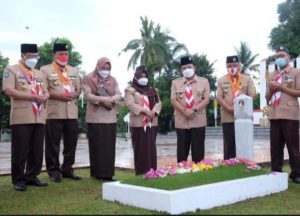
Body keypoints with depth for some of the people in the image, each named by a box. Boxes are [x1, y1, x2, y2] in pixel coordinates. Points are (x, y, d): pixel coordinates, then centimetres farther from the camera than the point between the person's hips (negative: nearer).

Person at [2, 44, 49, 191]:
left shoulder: (39, 73, 21)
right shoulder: (11, 70, 1)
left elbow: (46, 92, 21)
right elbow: (9, 90, -12)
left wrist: (43, 97, -6)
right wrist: (33, 96, -15)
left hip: (39, 117, 6)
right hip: (21, 117, -6)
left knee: (37, 150, 7)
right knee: (20, 151, -2)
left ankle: (31, 176, 18)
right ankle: (18, 179, 8)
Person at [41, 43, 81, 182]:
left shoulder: (73, 71, 20)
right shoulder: (45, 70, 3)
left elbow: (79, 89, 18)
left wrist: (74, 95, -5)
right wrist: (59, 95, -17)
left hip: (72, 112, 5)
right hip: (54, 112, -5)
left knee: (71, 143, 7)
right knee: (53, 143, -2)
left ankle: (67, 169, 17)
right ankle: (53, 170, 7)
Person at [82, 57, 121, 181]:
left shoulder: (112, 80, 15)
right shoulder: (89, 79, 2)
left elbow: (119, 94, 7)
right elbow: (87, 95, -10)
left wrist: (111, 99, -14)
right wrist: (103, 99, -19)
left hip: (110, 117, 4)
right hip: (96, 117, -4)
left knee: (109, 145, 3)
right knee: (97, 145, -2)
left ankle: (108, 173, 8)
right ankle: (98, 173, 5)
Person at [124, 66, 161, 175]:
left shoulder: (153, 90, 19)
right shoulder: (131, 90, 4)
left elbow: (158, 103, 10)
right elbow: (131, 104, -10)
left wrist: (154, 112, -10)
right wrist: (145, 111, -18)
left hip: (152, 123, 4)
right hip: (138, 123, -4)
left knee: (151, 149, 4)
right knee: (140, 149, -4)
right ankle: (141, 173, 0)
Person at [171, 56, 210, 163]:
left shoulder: (204, 81, 7)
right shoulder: (175, 82, 10)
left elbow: (206, 99, -1)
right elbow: (173, 100, 1)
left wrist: (194, 110, -15)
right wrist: (184, 111, -14)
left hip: (198, 120, -1)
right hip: (181, 120, 1)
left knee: (198, 149, 2)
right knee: (182, 149, 5)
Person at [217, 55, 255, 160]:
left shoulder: (247, 79, 7)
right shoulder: (221, 80, 8)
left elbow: (251, 95, 1)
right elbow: (219, 97, 1)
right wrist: (229, 108, -14)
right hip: (227, 117, 0)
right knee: (229, 144, 4)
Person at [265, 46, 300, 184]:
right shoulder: (271, 76, 18)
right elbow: (267, 97, 19)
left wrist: (280, 87, -9)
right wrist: (271, 89, -2)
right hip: (274, 115, 4)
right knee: (275, 147, 5)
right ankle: (276, 172, 11)